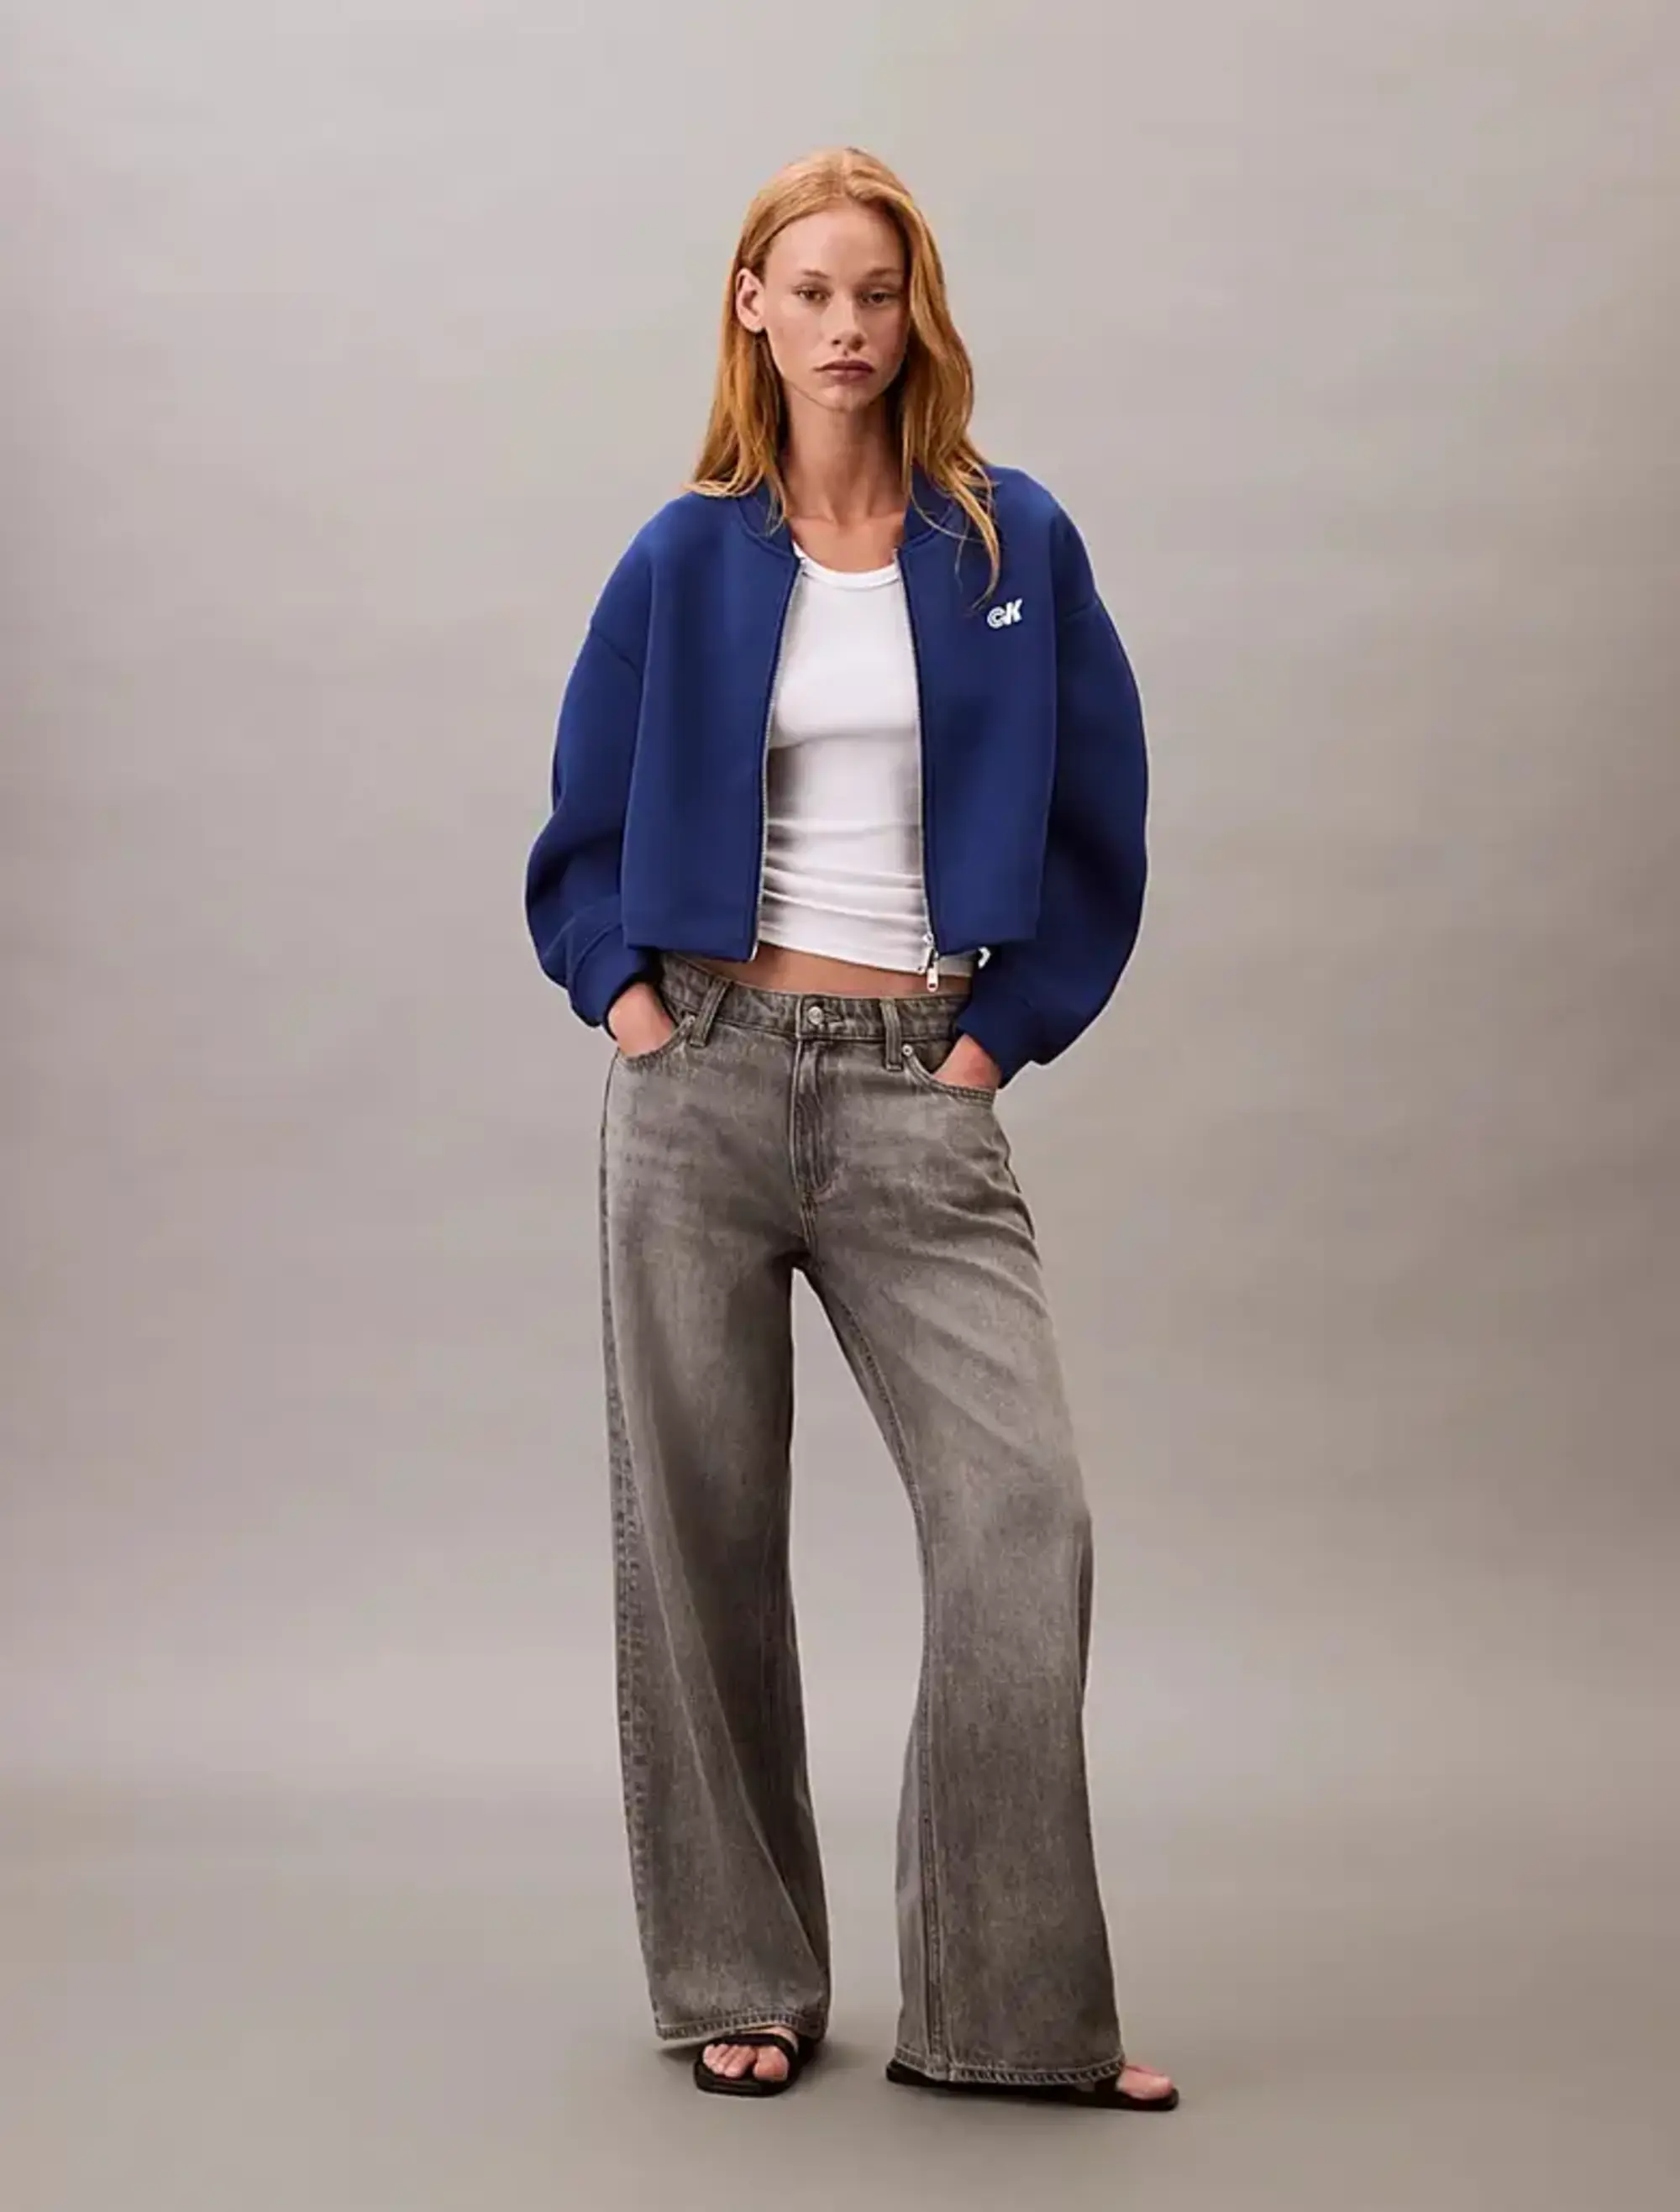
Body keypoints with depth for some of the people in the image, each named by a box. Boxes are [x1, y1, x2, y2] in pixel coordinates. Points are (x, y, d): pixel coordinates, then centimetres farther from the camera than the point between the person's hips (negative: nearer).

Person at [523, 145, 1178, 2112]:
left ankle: (1008, 2001, -2)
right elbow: (582, 827, 14)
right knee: (699, 1527, 4)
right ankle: (738, 1982, 17)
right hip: (706, 1069, 1)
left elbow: (1098, 824, 8)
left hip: (917, 1089, 0)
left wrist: (1005, 1033, 0)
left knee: (1022, 1505, -12)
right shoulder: (687, 561, 6)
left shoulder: (1013, 546, 5)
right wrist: (623, 991, 0)